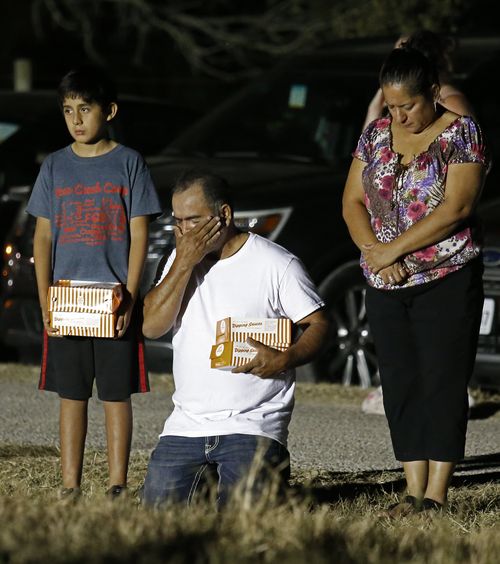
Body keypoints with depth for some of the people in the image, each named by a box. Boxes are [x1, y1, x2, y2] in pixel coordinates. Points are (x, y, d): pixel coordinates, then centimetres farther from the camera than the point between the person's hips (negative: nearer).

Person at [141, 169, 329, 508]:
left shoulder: (277, 264, -5)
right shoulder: (180, 260, 11)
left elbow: (318, 325, -3)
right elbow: (151, 327, -1)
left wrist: (284, 359, -22)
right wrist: (184, 263, -9)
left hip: (253, 425, -4)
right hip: (186, 425, 5)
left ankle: (274, 470, 15)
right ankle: (204, 479, 24)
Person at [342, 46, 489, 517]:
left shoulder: (461, 133, -6)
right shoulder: (375, 135, 9)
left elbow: (456, 207, -16)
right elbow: (352, 201, 8)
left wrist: (395, 248, -16)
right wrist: (375, 253, -10)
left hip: (447, 281, -5)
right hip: (386, 285, 5)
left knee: (442, 384, -6)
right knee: (400, 386, 4)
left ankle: (437, 495, -5)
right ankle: (414, 490, 8)